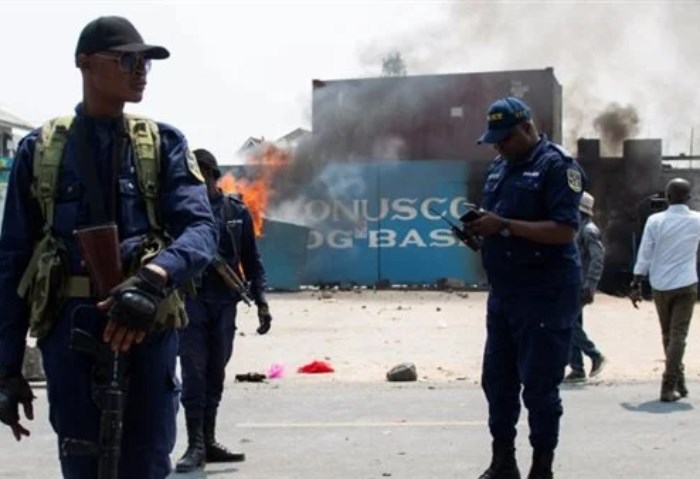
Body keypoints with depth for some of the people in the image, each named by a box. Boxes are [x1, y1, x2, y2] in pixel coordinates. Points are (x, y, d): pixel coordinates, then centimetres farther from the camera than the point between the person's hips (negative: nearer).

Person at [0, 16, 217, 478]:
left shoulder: (163, 143, 8)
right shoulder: (39, 149, 9)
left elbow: (201, 228, -6)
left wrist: (153, 279, -28)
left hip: (146, 326, 0)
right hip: (69, 331, 1)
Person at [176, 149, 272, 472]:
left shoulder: (237, 212, 6)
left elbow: (252, 262, 10)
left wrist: (261, 302, 4)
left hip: (225, 303, 2)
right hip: (191, 300, -2)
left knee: (215, 374, 8)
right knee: (193, 373, -7)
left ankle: (209, 441, 17)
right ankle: (195, 445, -4)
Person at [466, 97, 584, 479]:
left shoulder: (557, 165, -12)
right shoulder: (499, 168, 13)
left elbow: (564, 231, -21)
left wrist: (503, 225, -25)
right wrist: (479, 228, -1)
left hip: (545, 295, -8)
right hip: (503, 292, 8)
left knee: (539, 386, -2)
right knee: (496, 379, 12)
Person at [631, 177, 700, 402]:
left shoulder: (655, 221, -6)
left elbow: (644, 256, -6)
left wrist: (636, 285, -1)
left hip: (660, 287, 1)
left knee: (667, 335, 16)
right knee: (678, 335, -1)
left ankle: (678, 382, 24)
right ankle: (669, 387, -9)